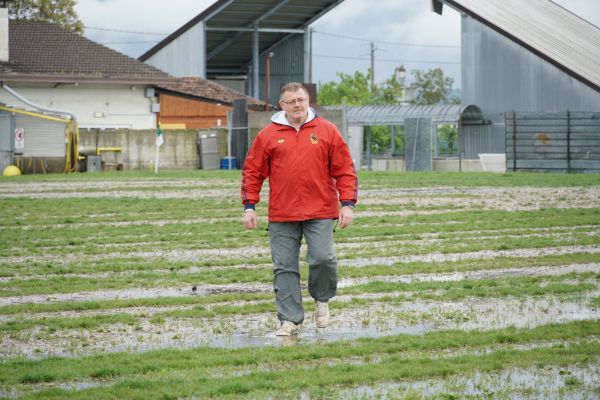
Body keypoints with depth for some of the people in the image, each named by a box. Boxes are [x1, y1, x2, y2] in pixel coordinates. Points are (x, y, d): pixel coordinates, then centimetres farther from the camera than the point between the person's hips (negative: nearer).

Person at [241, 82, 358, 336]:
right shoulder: (268, 135, 7)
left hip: (320, 213, -1)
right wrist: (249, 206, 2)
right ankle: (290, 320, 9)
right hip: (281, 215, 1)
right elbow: (252, 172, 9)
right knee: (284, 267, 1)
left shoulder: (327, 131, 6)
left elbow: (345, 170, 5)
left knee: (323, 258, -12)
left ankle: (321, 299, 17)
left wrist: (348, 203, -3)